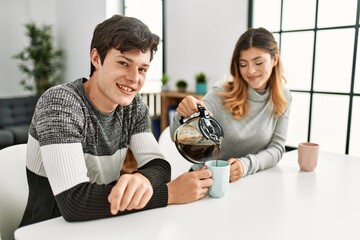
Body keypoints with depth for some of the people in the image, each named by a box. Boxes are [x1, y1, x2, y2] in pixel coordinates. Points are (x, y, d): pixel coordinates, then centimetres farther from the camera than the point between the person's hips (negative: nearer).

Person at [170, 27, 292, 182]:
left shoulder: (282, 99, 0)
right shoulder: (221, 94, -12)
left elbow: (276, 148, -1)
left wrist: (247, 165, -20)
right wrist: (186, 116, -39)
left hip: (252, 181, 3)